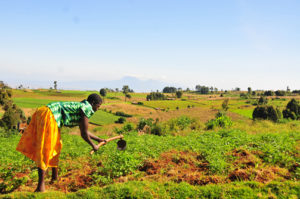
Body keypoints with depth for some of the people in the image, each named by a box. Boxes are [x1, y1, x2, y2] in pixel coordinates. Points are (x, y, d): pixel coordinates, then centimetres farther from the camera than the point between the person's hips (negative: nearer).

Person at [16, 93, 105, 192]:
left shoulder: (80, 106, 23)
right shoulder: (87, 108, -4)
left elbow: (83, 131, 35)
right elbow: (84, 134, -3)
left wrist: (99, 139, 42)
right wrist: (93, 146, 12)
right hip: (48, 116, -10)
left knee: (55, 147, 21)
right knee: (45, 150, -7)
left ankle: (55, 176, 36)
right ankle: (41, 186, -3)